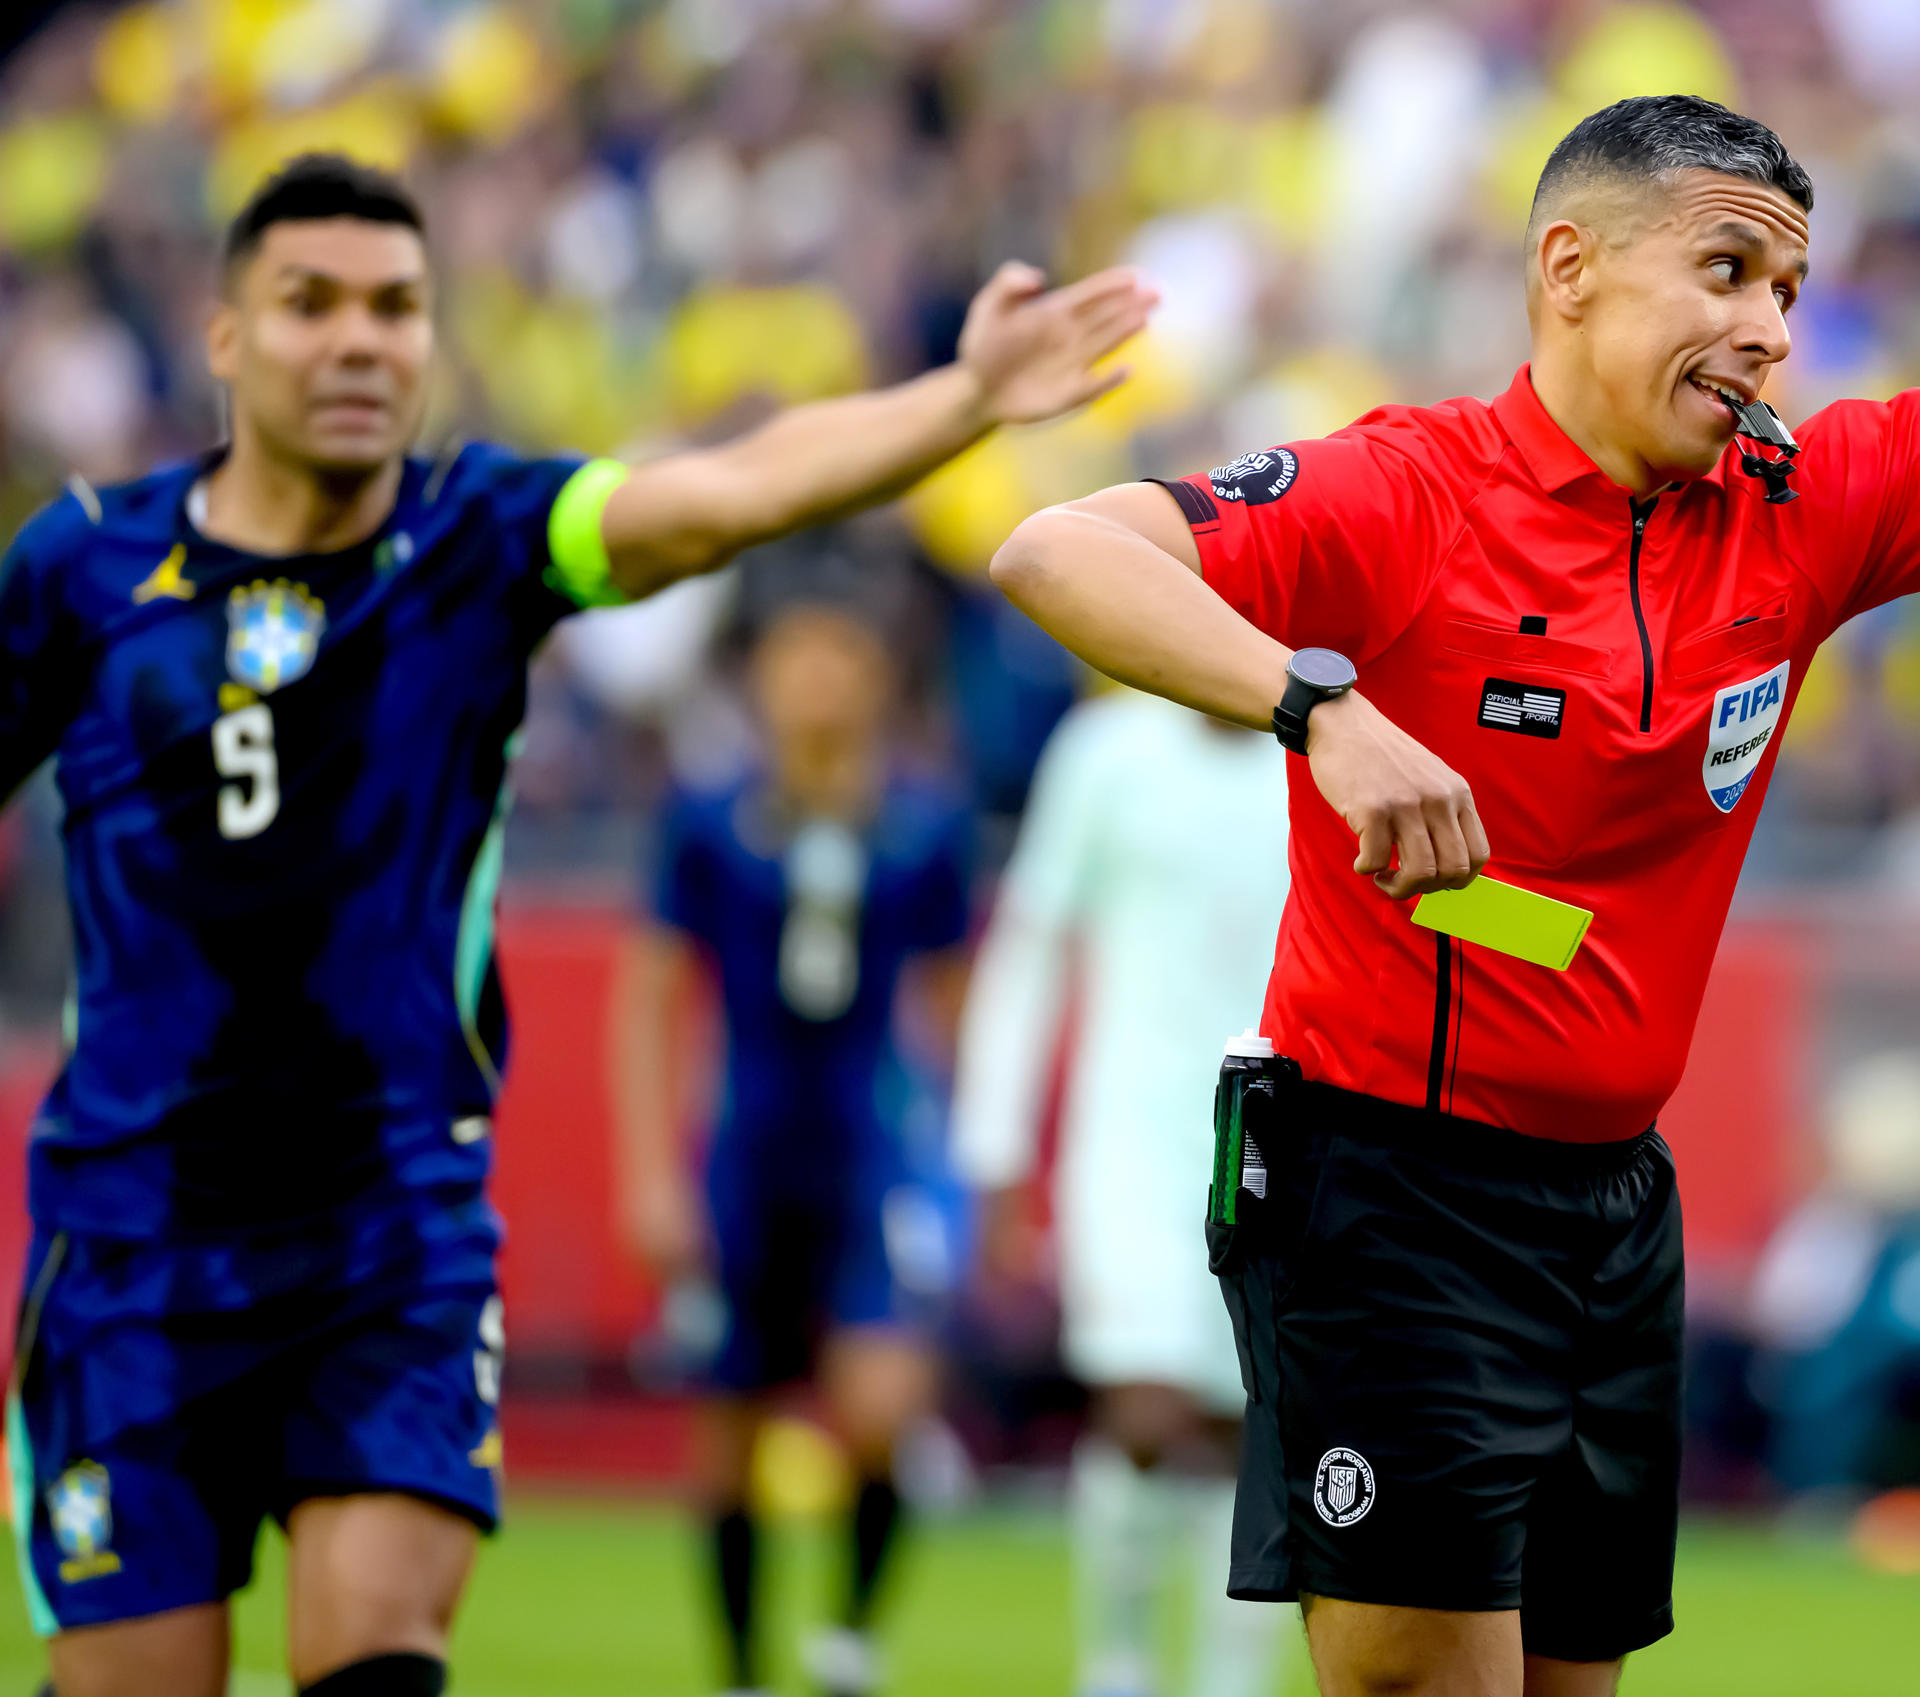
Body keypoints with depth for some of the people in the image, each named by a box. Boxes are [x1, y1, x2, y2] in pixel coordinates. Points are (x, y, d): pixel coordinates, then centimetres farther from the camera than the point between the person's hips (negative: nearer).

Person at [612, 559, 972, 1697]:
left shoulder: (930, 828, 1)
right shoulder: (712, 826, -1)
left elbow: (957, 998, 12)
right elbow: (648, 1006, 4)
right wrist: (653, 1175, -3)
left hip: (880, 1164, -1)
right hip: (749, 1166, 1)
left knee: (879, 1410, -20)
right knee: (733, 1441, 5)